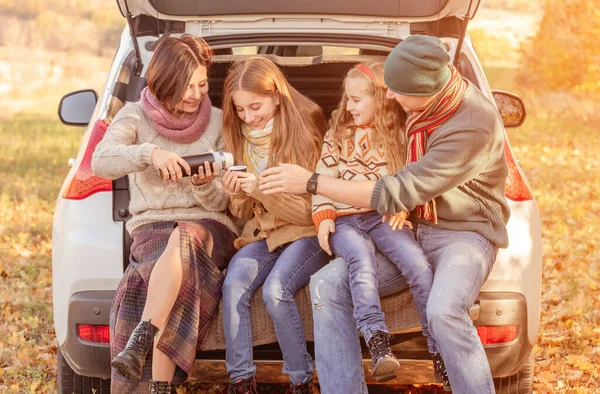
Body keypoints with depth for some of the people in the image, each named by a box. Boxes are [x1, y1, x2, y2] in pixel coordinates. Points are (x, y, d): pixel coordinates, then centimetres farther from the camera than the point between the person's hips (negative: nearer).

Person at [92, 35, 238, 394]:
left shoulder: (218, 122, 9)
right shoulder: (136, 116, 7)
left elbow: (220, 203, 7)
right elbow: (101, 161, -13)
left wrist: (205, 187, -17)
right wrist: (150, 152, -30)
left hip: (210, 226, 0)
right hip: (152, 226, 0)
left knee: (184, 239, -38)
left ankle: (138, 345, -50)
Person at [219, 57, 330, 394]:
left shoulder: (305, 131, -10)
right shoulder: (240, 136, 5)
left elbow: (311, 208, -11)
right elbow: (243, 214, 12)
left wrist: (260, 187, -24)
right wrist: (238, 195, -12)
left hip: (307, 233, -4)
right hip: (263, 233, 4)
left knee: (275, 289, -30)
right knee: (235, 285, -25)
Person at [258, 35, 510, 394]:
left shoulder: (473, 128, -26)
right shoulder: (433, 94, -3)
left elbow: (396, 194, -24)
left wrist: (311, 182, -20)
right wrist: (401, 203, 1)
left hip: (464, 233, -7)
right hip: (412, 229, 7)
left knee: (443, 311, -37)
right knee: (327, 284, -11)